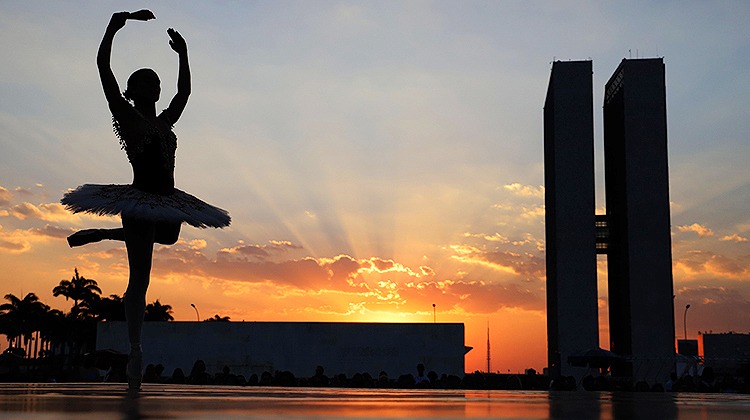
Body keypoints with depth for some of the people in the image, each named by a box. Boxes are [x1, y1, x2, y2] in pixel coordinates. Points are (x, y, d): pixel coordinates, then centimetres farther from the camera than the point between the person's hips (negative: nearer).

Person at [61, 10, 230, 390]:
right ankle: (135, 353, -4)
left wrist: (183, 54, 26)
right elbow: (103, 66, -8)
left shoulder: (164, 122, 15)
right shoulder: (126, 115, -2)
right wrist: (119, 21, -10)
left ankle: (100, 234, 45)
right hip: (140, 199, -7)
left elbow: (184, 90, 30)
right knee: (139, 279, -7)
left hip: (167, 201, 7)